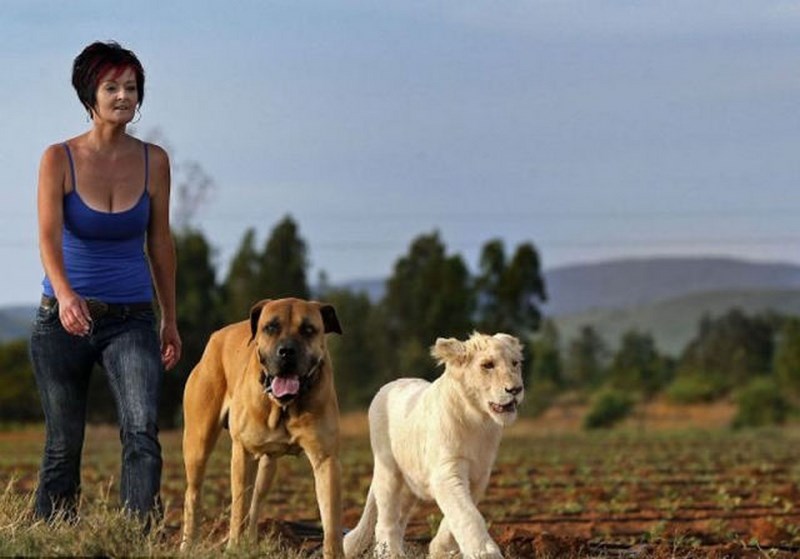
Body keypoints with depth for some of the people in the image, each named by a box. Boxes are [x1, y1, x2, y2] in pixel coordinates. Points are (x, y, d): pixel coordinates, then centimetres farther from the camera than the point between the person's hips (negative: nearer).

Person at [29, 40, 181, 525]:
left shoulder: (153, 161, 0)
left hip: (132, 320, 1)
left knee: (143, 430, -20)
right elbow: (48, 236, -19)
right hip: (63, 319, -1)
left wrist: (171, 320, 13)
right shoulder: (59, 159, -7)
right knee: (64, 445, 6)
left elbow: (160, 243, 9)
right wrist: (64, 294, -38)